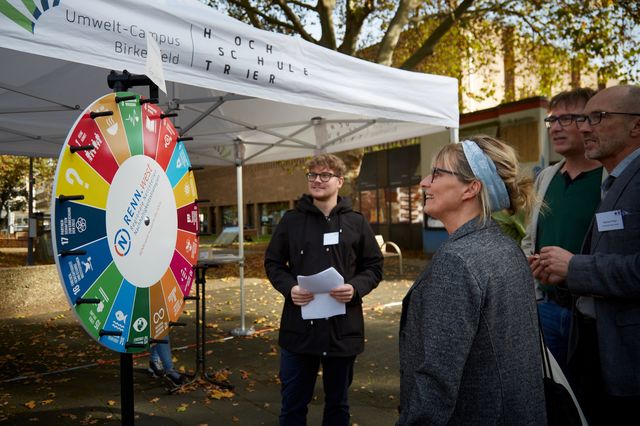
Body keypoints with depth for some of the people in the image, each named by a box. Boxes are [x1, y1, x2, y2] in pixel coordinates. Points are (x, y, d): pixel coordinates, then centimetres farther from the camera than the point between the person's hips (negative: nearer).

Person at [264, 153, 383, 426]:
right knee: (293, 403, 12)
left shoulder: (356, 223, 2)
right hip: (299, 326, 0)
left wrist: (356, 288, -14)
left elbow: (374, 267, 6)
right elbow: (273, 263, 7)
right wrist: (289, 288, -12)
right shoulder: (291, 220, 2)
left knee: (338, 402, 17)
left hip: (343, 327, 0)